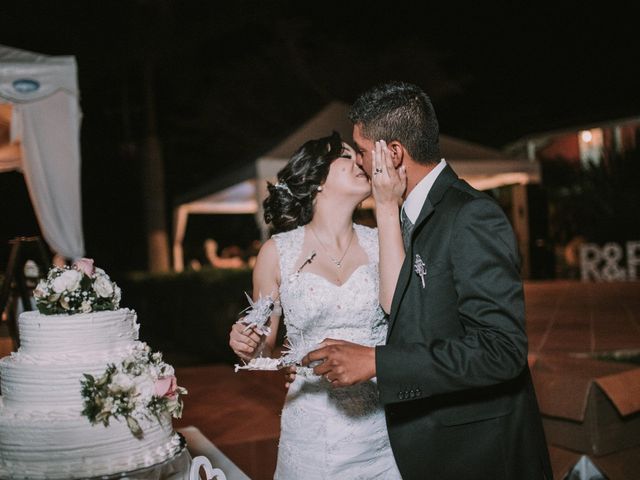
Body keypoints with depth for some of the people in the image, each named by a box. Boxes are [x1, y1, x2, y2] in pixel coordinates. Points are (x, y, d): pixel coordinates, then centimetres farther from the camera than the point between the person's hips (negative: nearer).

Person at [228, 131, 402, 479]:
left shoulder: (378, 243, -1)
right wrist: (248, 347, -18)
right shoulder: (278, 252, -3)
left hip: (384, 425, 1)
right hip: (313, 432, -1)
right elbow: (263, 351, 6)